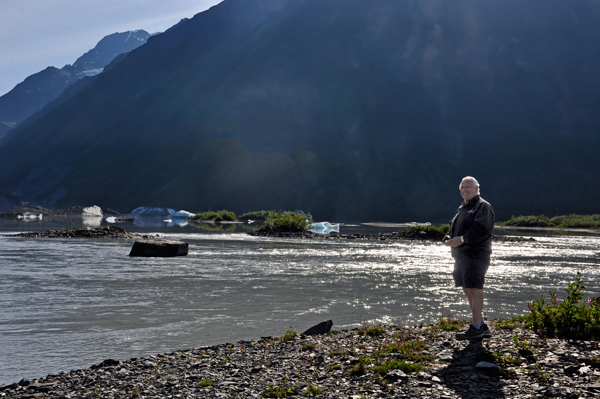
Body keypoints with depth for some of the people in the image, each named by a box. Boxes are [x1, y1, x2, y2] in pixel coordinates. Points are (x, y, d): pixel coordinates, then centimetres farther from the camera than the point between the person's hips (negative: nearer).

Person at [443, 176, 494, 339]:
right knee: (467, 289, 10)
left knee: (475, 289, -11)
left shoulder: (483, 206, -6)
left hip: (475, 254, -10)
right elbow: (453, 227, 24)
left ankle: (476, 328, -9)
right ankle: (482, 326, 18)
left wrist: (462, 239, -23)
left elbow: (482, 230, -19)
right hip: (461, 254, 10)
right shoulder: (462, 208, 23)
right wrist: (448, 238, 2)